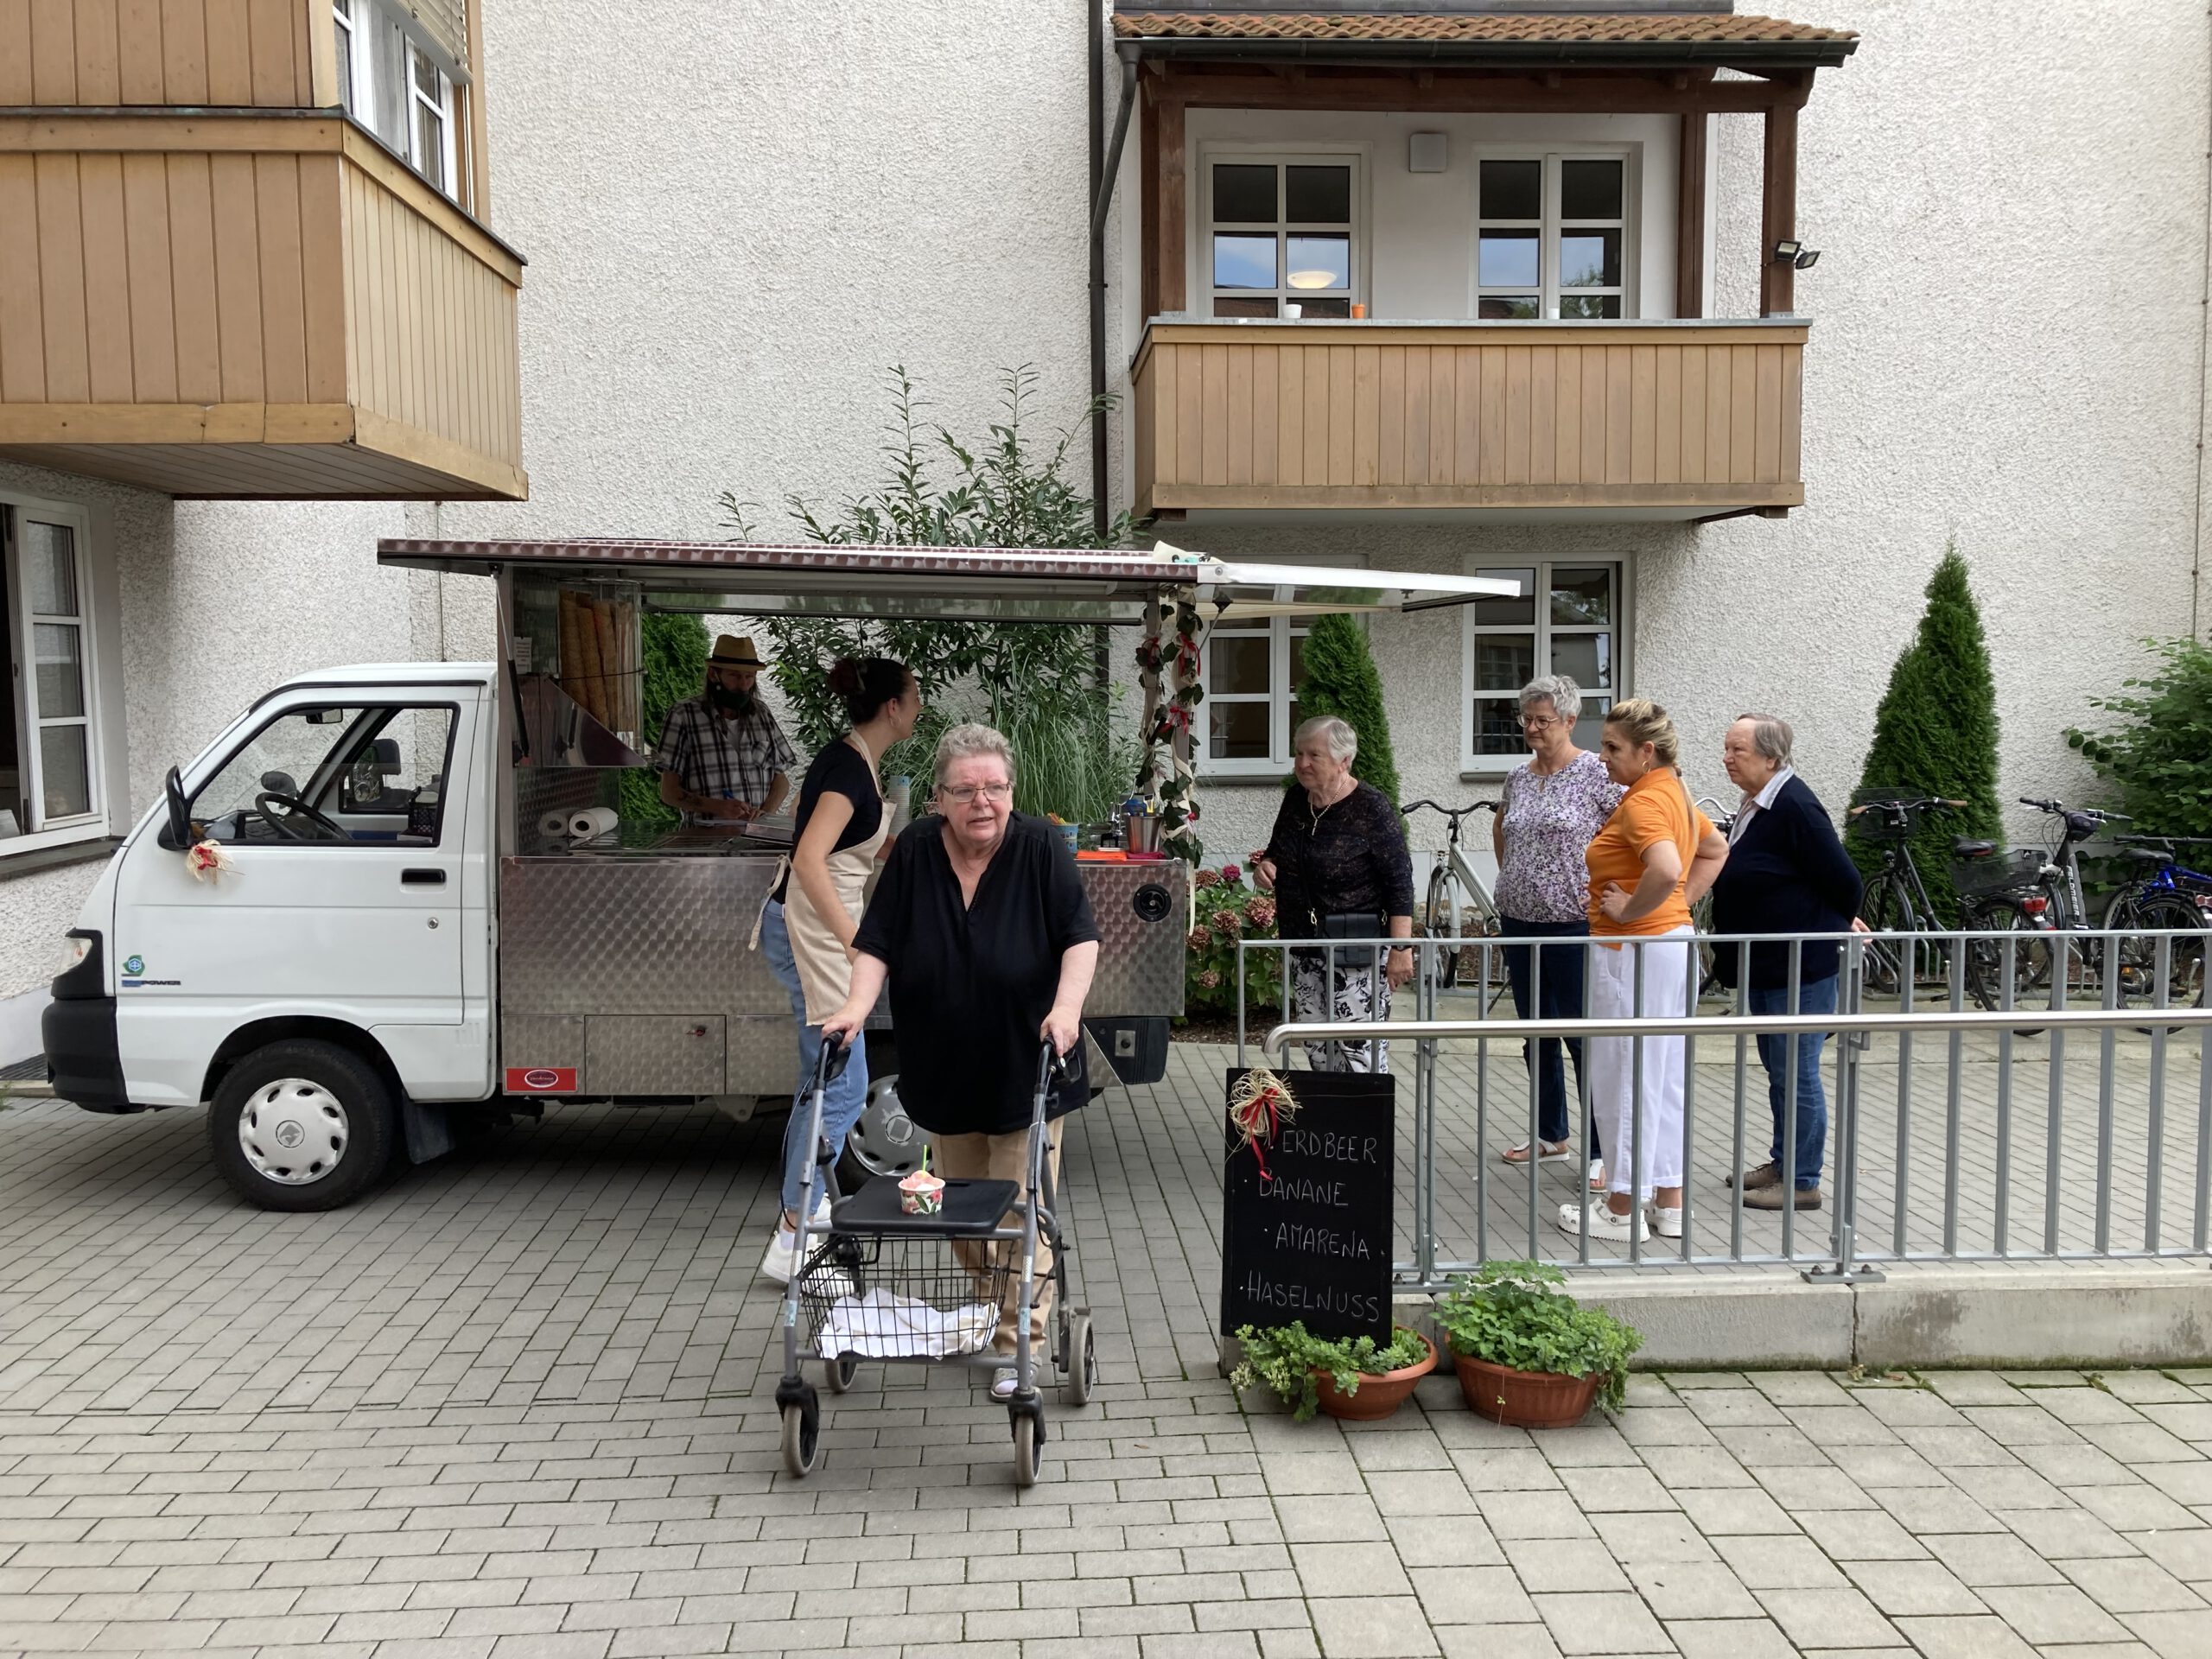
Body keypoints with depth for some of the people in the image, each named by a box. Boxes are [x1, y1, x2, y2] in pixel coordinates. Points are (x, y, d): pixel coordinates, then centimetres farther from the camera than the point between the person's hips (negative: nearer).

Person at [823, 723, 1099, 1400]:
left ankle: (1017, 1345, 5)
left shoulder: (1040, 847, -12)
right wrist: (858, 1004, -18)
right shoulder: (914, 851, -5)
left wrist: (1066, 1005, -26)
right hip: (944, 1066, 3)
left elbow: (1081, 936, -12)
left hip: (1026, 1065, -3)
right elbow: (878, 940, -4)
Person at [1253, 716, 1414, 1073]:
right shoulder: (1295, 799, 8)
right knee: (1317, 1051, 11)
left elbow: (1399, 882, -13)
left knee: (1360, 1051, -10)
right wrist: (1264, 866, 0)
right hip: (1304, 947, 7)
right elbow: (1276, 851, 24)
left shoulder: (1372, 809, -12)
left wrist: (1401, 947, -18)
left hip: (1356, 954, -7)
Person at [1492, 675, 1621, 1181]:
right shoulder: (1518, 777, 10)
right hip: (1519, 924, 7)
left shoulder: (1597, 773, -10)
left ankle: (1601, 1152, 6)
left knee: (1585, 1039, -3)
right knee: (1536, 1036, 15)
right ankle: (1550, 1137, 29)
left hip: (1574, 926, -7)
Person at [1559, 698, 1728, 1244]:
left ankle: (1622, 1208, 10)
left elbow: (1666, 869, -36)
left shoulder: (1644, 801, -19)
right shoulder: (1674, 793, 13)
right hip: (1675, 941, 10)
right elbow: (1716, 850, 27)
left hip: (1634, 950, -10)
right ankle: (1669, 1202, 24)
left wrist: (1629, 910, -20)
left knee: (1625, 1079, 0)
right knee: (1666, 1078, 15)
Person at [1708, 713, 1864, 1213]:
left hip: (1801, 965, -10)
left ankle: (1802, 1182, 9)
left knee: (1795, 1074, -1)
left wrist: (1833, 928, -2)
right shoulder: (1753, 806, 10)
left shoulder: (1795, 806, -20)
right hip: (1764, 965, 10)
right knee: (1778, 1070, 19)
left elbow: (1845, 881, -18)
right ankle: (1782, 1163, 31)